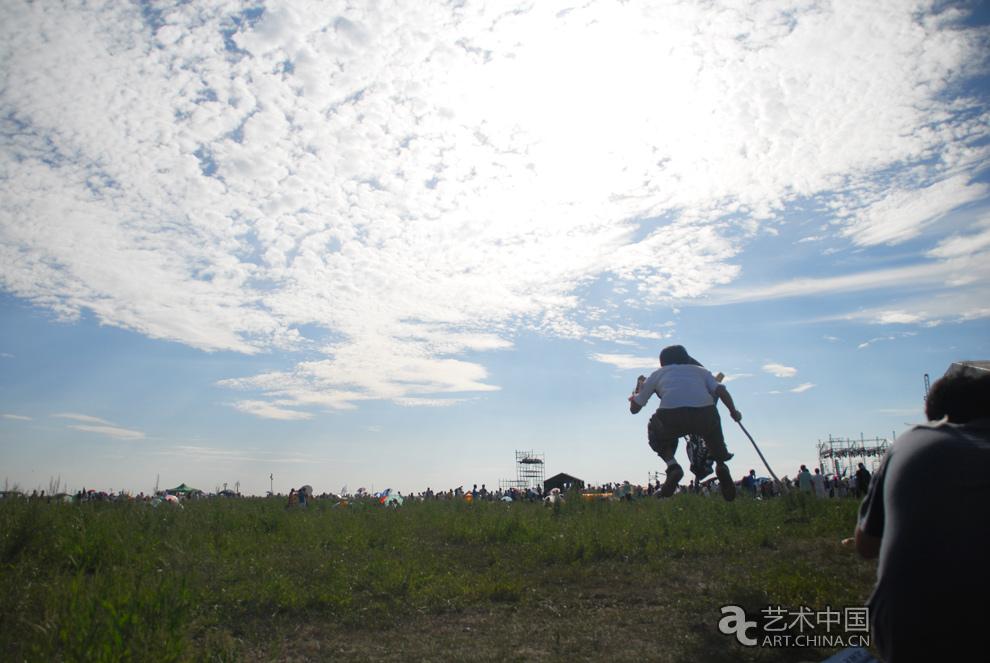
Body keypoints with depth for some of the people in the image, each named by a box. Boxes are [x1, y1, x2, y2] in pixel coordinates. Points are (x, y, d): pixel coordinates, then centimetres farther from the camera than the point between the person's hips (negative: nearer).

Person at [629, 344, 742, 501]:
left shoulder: (657, 373, 31)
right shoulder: (700, 370, 32)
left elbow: (634, 408, 32)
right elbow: (721, 390, 12)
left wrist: (635, 397, 54)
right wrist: (734, 412, 28)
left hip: (671, 417, -1)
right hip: (705, 414, 2)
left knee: (655, 431, 33)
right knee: (712, 424, 38)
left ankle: (672, 465, 6)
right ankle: (721, 464, 14)